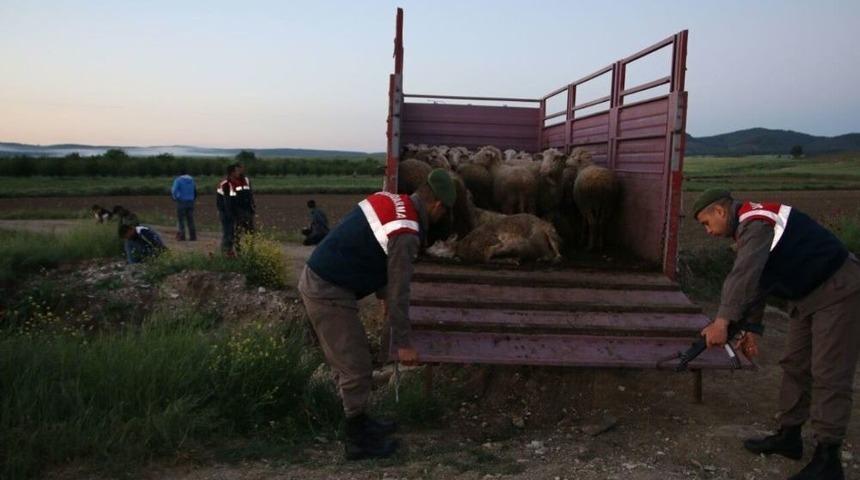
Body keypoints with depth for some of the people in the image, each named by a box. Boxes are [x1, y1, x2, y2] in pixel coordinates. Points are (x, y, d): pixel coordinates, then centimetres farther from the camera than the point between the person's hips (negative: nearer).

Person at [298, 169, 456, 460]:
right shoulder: (406, 233, -20)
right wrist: (402, 343, -8)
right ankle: (358, 441, 18)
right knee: (357, 369, 2)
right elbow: (399, 291, -17)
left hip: (316, 280, 10)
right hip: (329, 294, -10)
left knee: (349, 362, 21)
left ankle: (359, 423, 37)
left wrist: (383, 297, 28)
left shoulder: (388, 200, 8)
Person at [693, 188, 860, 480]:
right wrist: (751, 328, 13)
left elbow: (743, 274, -36)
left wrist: (722, 320, -41)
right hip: (807, 294, 11)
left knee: (828, 375, -9)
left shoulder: (757, 221, -22)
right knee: (795, 366, 14)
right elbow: (756, 280, 15)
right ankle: (789, 436, 24)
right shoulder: (749, 228, 11)